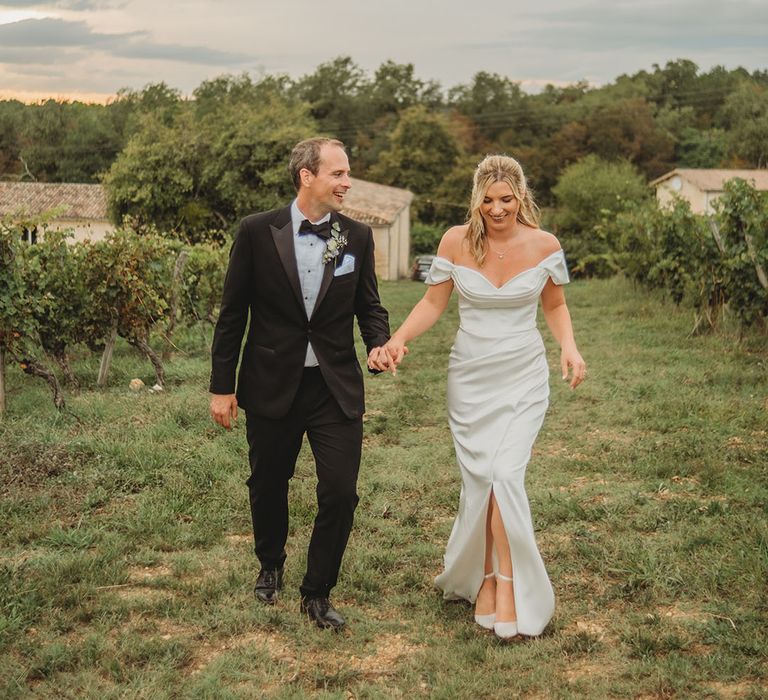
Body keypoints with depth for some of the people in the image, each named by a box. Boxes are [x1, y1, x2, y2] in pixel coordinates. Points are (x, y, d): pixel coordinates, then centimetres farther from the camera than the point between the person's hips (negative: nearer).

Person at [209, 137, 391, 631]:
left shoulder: (357, 237, 0)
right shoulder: (258, 232, -7)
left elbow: (369, 305, 9)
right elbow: (233, 313, -2)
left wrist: (380, 343, -13)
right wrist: (222, 386, -2)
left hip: (336, 387, 1)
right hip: (272, 386, -1)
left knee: (340, 494, -3)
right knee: (268, 487, 16)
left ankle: (318, 593, 18)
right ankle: (271, 565, 46)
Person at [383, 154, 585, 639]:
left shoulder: (544, 245, -4)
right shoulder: (457, 241, -5)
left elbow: (555, 305, 11)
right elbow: (433, 304, 2)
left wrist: (570, 346, -7)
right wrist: (399, 338, -15)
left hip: (523, 378, -1)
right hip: (471, 377, 1)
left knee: (505, 474, -15)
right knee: (481, 478, -1)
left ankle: (506, 583, -3)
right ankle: (486, 577, 16)